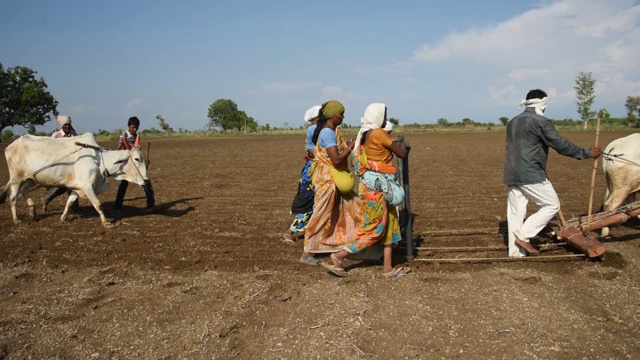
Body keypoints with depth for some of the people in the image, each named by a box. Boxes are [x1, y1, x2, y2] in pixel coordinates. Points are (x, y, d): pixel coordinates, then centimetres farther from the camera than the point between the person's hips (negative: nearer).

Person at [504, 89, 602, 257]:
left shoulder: (512, 122, 17)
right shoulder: (540, 121, -8)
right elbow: (561, 145, -10)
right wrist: (587, 153, -2)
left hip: (512, 174, 8)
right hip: (531, 174, -8)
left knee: (515, 213, 9)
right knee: (552, 205, 5)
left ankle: (515, 253, 11)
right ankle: (523, 236, -2)